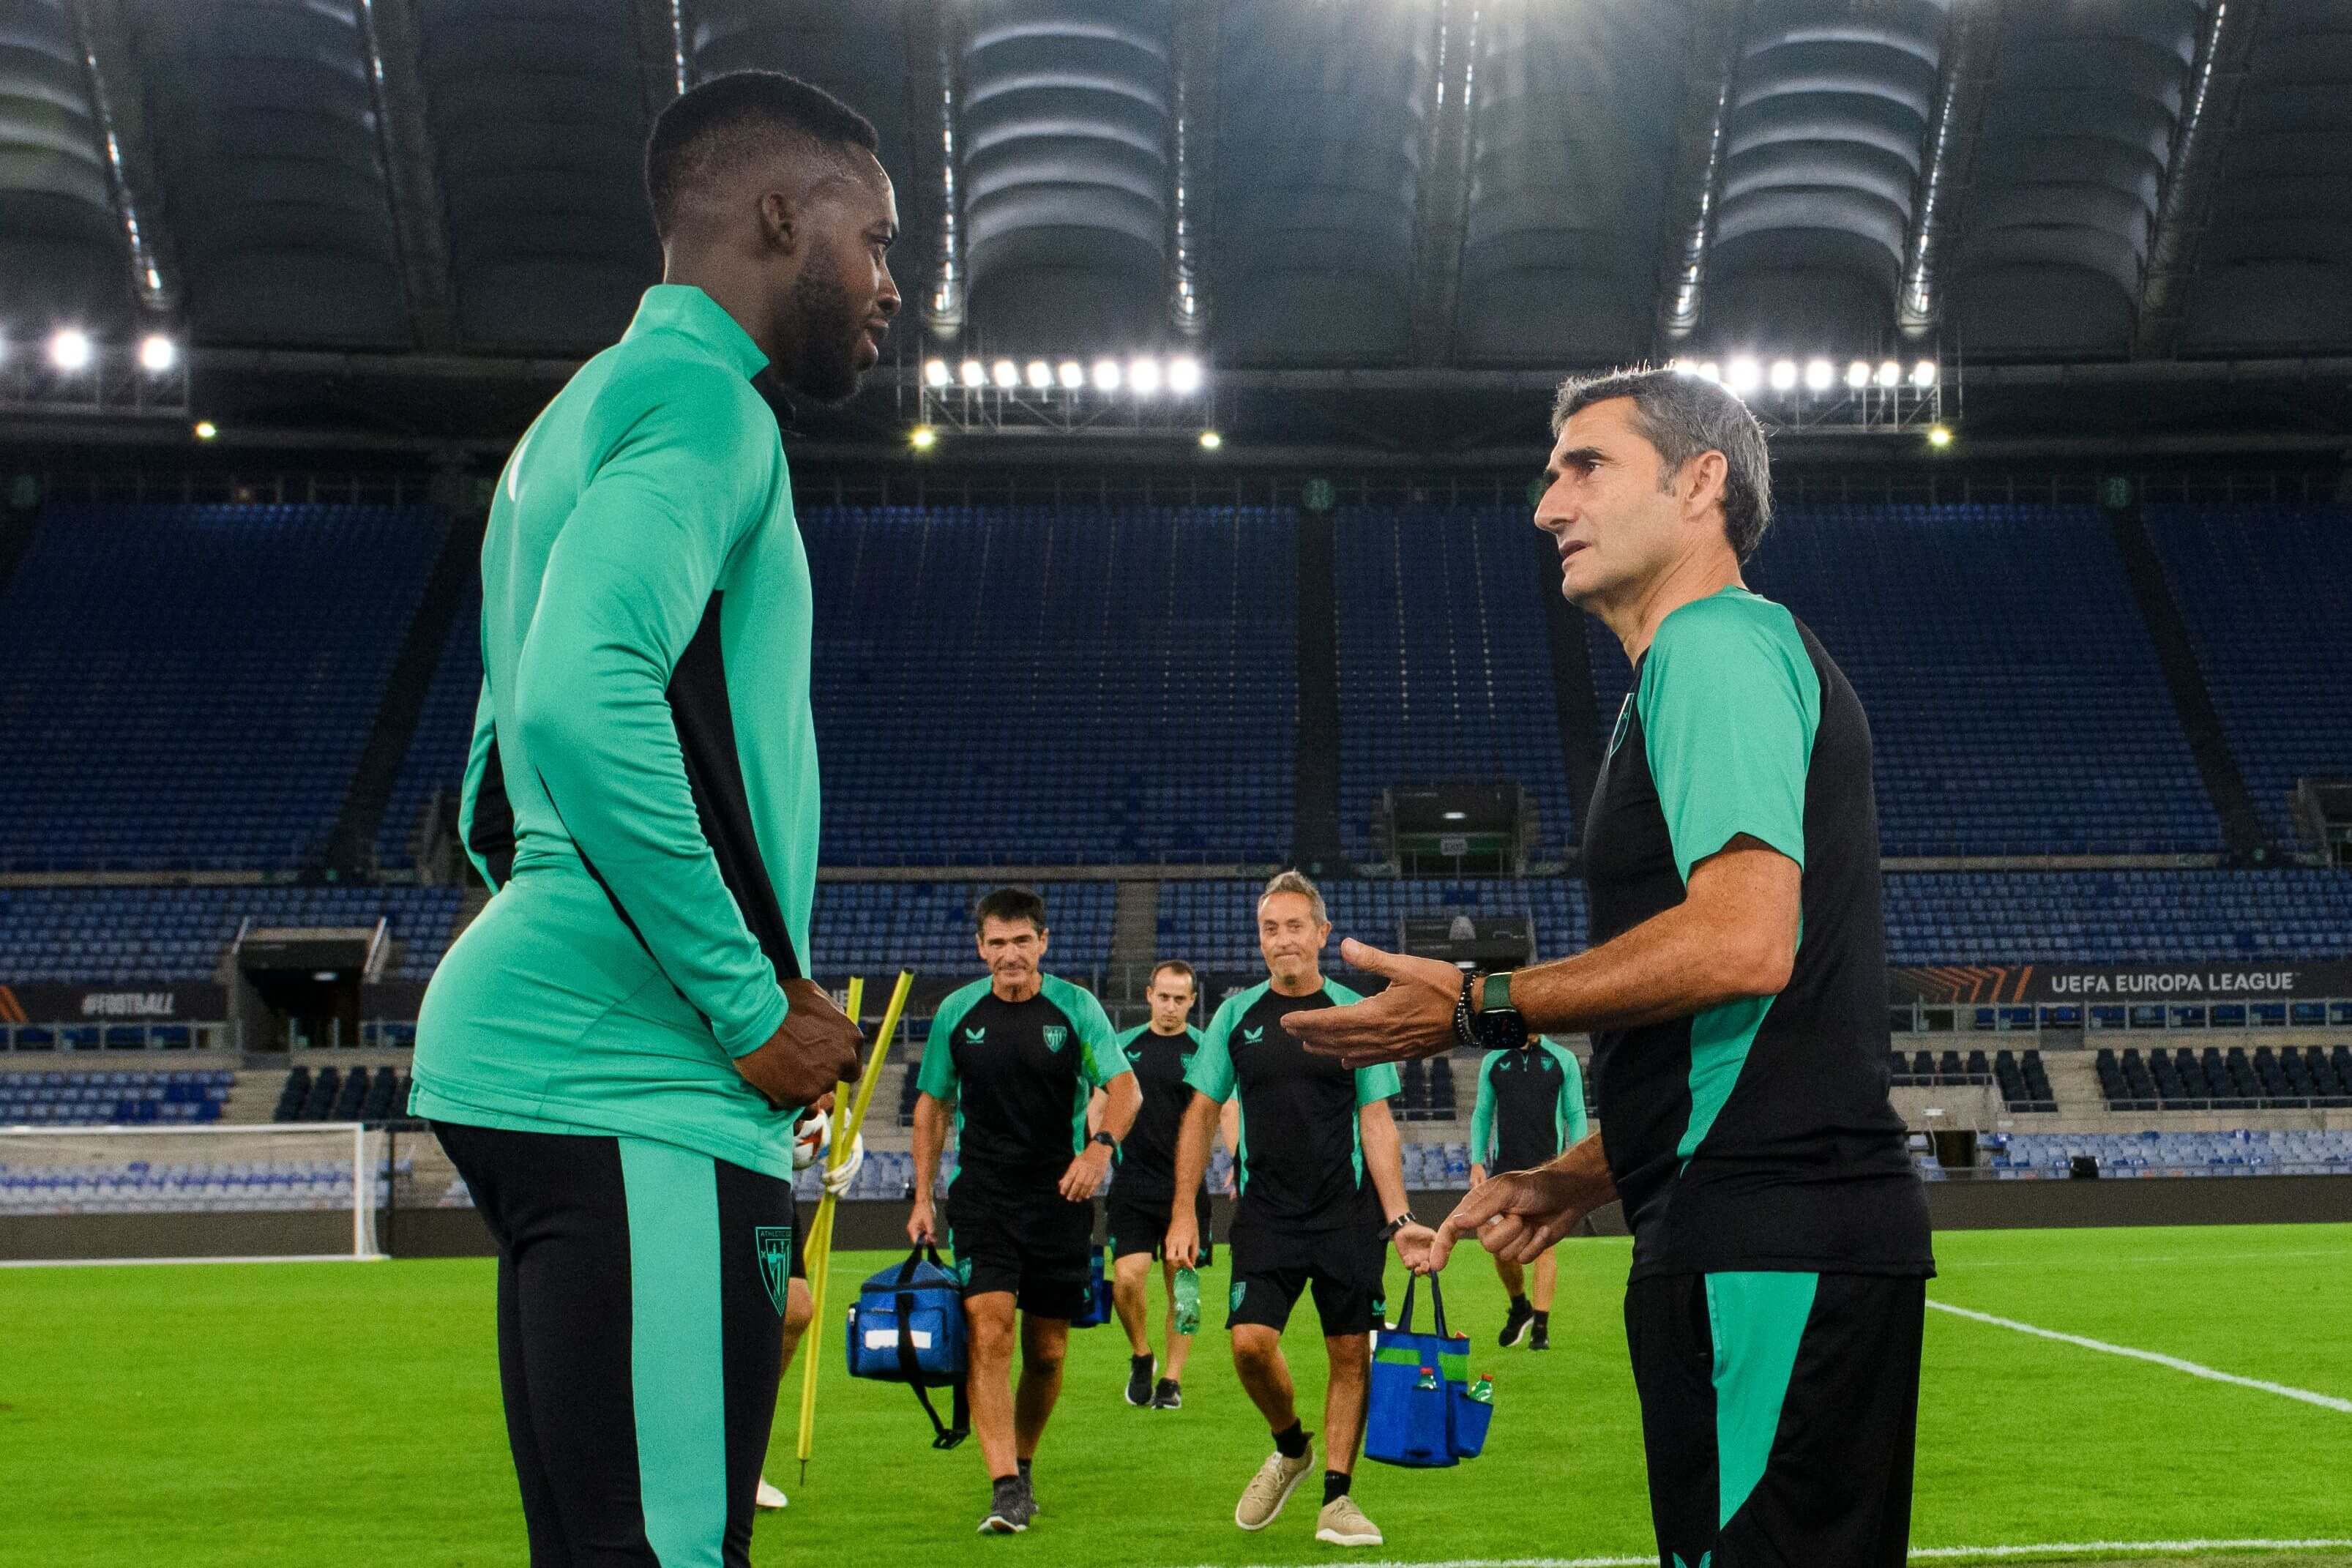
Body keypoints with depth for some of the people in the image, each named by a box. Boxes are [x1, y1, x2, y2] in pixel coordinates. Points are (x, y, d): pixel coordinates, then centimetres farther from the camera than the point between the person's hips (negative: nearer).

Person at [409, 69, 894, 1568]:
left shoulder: (587, 419, 24)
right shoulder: (699, 398, -6)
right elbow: (583, 703, -24)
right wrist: (753, 1005, -16)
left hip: (516, 1046, 10)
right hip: (631, 1088, -10)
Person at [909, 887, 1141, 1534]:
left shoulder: (1076, 1008, -2)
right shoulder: (956, 1013, 2)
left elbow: (1125, 1086, -7)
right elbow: (932, 1104, 12)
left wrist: (1101, 1145, -27)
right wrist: (923, 1198, 8)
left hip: (1060, 1195, 0)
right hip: (981, 1195, 0)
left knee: (1047, 1352, 6)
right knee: (988, 1335, -17)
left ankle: (1023, 1465, 29)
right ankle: (1006, 1489, -18)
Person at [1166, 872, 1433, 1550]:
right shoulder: (1237, 1015, 4)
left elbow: (1376, 1122, 2)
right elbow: (1201, 1114, 8)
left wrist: (1398, 1216, -5)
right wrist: (1184, 1210, 2)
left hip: (1348, 1213, 0)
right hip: (1265, 1211, 0)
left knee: (1349, 1353, 0)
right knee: (1250, 1341, -14)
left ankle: (1335, 1496, 14)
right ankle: (1290, 1447, 15)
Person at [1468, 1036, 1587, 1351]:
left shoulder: (1563, 1060, 4)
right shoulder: (1493, 1062, 9)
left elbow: (1576, 1115, 6)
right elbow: (1482, 1114, 14)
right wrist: (1477, 1161, 5)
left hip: (1548, 1166, -2)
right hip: (1505, 1166, 2)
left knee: (1544, 1243, -5)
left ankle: (1540, 1326, 1)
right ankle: (1520, 1308, 27)